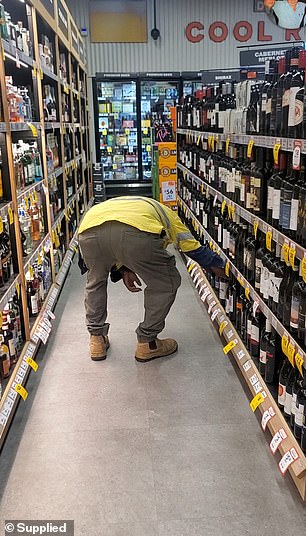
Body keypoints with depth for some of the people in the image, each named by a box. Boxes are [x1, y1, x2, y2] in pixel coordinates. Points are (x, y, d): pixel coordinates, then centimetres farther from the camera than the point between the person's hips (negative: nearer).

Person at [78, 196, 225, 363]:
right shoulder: (166, 213, 38)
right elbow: (195, 249, 35)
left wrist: (122, 270, 23)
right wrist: (225, 272, 44)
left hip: (88, 229, 5)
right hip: (134, 232, -5)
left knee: (95, 281, 35)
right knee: (166, 285, 19)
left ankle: (97, 339, 36)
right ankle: (146, 343, 28)